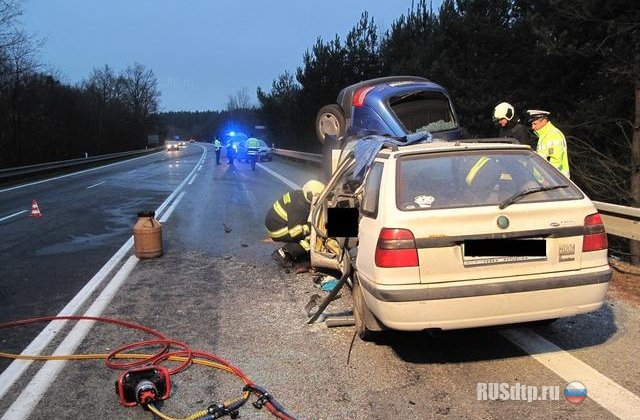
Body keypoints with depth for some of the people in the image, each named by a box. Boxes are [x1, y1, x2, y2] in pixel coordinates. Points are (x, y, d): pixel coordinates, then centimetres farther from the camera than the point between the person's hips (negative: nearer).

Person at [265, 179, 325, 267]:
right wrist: (310, 227, -18)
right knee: (310, 238, -14)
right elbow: (293, 233, -28)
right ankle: (282, 253, -8)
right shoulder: (299, 208, -28)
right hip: (277, 230, -9)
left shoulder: (299, 194, 0)